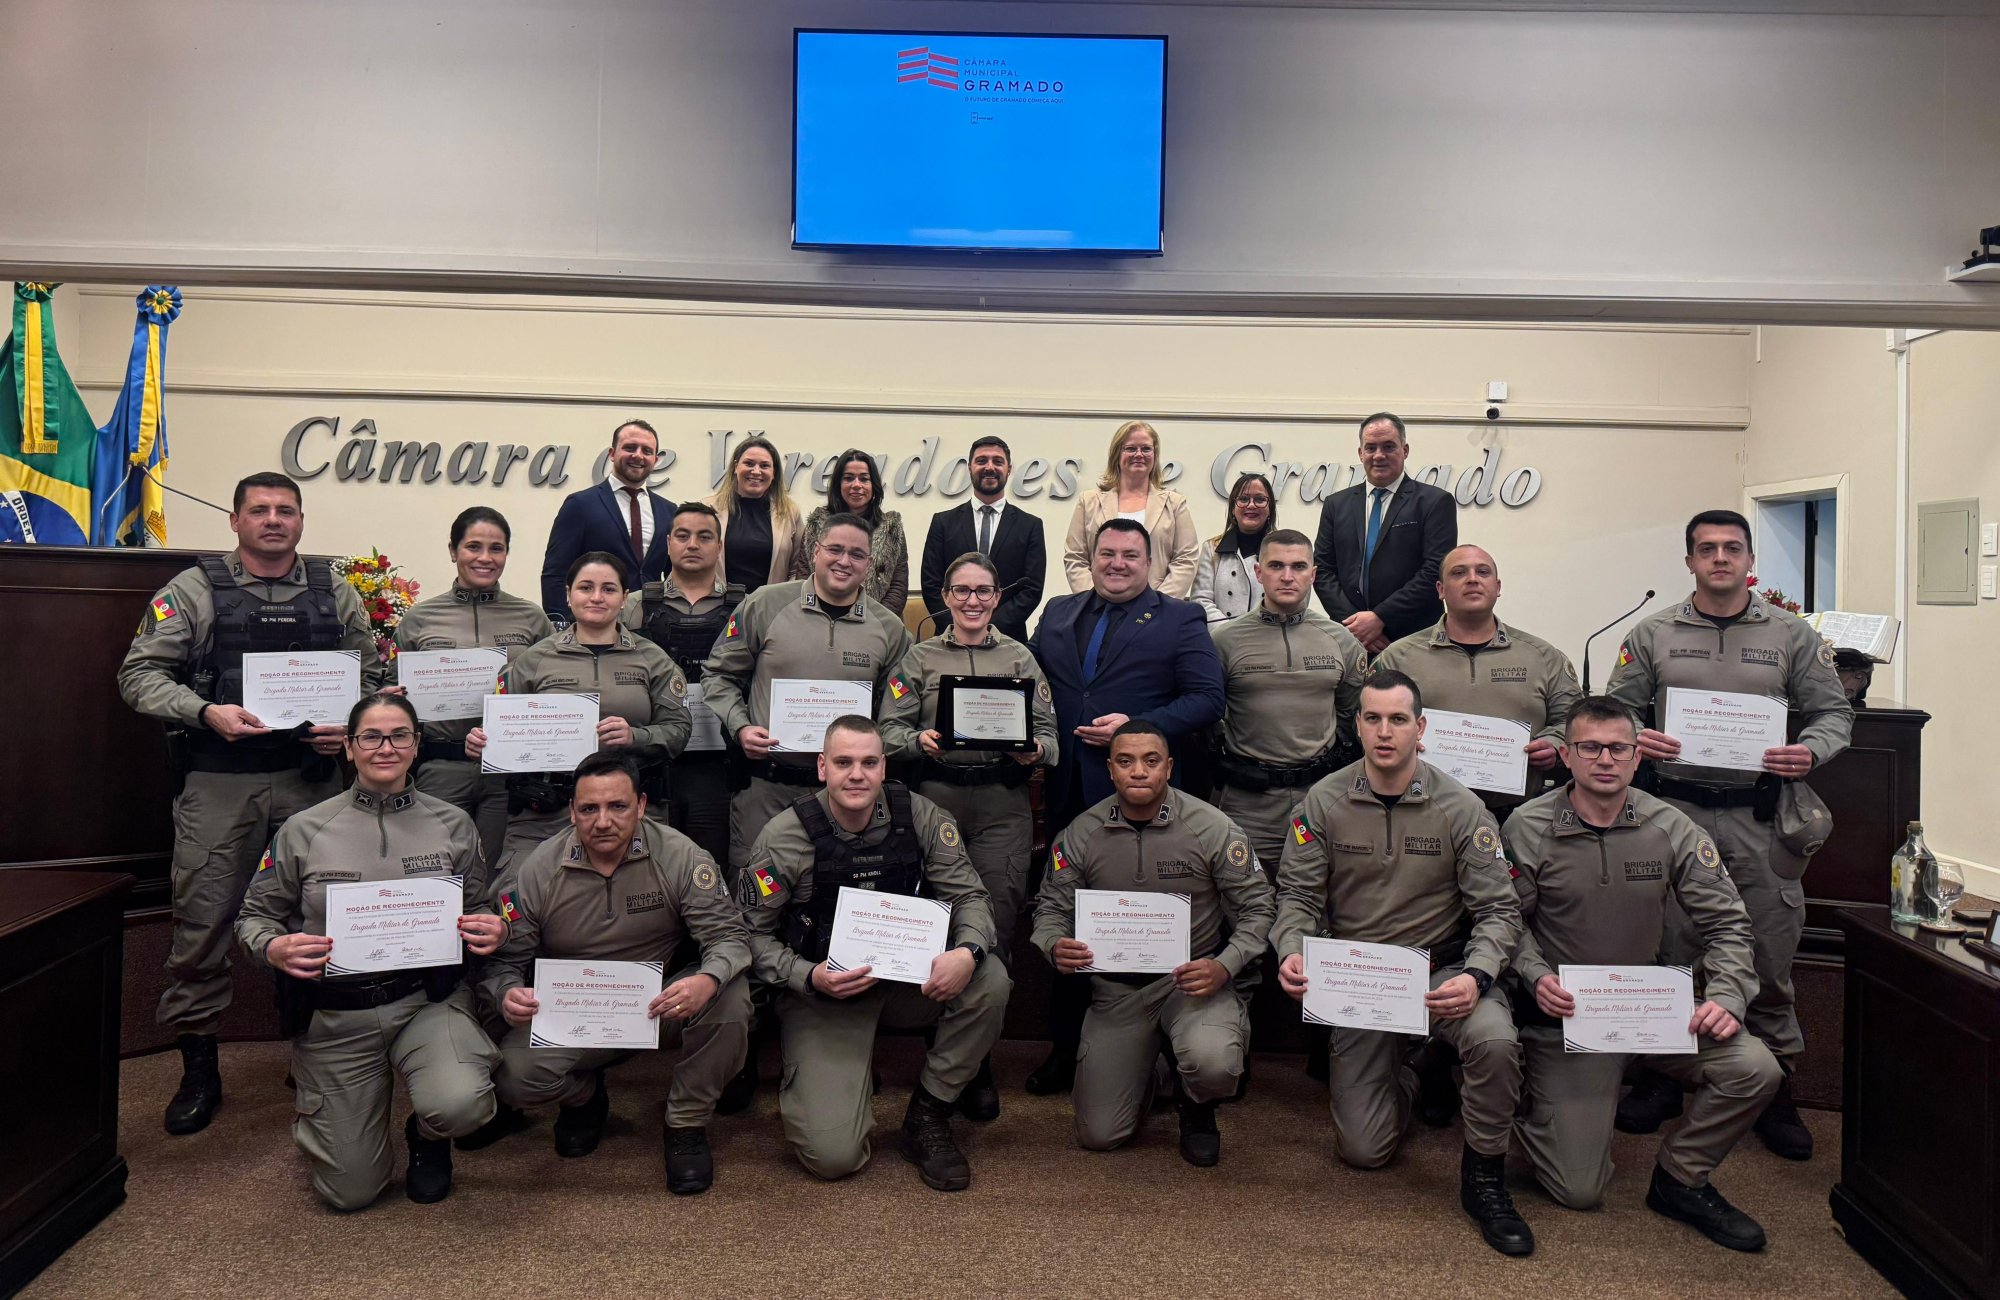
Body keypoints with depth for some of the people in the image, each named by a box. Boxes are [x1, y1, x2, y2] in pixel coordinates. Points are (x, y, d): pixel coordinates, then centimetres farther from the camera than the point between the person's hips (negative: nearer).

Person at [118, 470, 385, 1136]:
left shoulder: (334, 594, 9)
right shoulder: (194, 589, 2)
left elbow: (372, 675, 10)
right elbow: (140, 672, -1)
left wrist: (350, 724, -8)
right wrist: (206, 712, -16)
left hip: (311, 780, 2)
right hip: (220, 783, -2)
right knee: (203, 919, 1)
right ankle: (198, 1068, 16)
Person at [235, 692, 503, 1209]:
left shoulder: (453, 825, 2)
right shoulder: (304, 830, 0)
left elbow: (478, 909, 13)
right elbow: (255, 916, 8)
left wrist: (490, 931, -12)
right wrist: (274, 948, -16)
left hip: (429, 1000, 0)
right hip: (336, 1013, 0)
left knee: (458, 1104, -32)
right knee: (349, 1192, 2)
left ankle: (426, 1135, 10)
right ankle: (314, 1102, 38)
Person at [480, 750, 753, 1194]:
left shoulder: (678, 856, -14)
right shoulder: (536, 873, -10)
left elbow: (729, 937, -17)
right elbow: (504, 959, -5)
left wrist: (708, 980, -41)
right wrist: (508, 992, -31)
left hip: (661, 1003, -1)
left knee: (730, 996, -30)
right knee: (514, 1077, -26)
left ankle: (687, 1123, -3)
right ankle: (585, 1096, 15)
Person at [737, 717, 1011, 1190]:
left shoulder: (920, 817, -8)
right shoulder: (784, 836, -14)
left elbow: (968, 896, -4)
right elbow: (754, 933, -7)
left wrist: (969, 951, -26)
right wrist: (810, 978, -24)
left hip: (908, 980, 3)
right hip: (822, 992, -3)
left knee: (990, 981, -27)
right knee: (832, 1155, -16)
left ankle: (926, 1117, -5)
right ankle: (807, 1085, 22)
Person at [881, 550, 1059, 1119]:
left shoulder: (1020, 658, 15)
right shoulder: (920, 658, 12)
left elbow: (1048, 730, 10)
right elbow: (889, 728, 5)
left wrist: (1035, 750, -12)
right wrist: (919, 741, -15)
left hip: (1003, 805, 0)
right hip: (936, 797, 0)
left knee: (995, 928, -6)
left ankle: (977, 1063, 8)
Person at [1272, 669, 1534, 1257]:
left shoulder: (1460, 808, -8)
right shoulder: (1325, 802, -5)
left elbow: (1498, 909, -8)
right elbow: (1298, 893, -2)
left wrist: (1476, 976, -25)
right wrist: (1292, 952, -22)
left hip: (1442, 971, -1)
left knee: (1495, 1041, -35)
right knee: (1364, 1150, -2)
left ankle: (1484, 1176, -5)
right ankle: (1406, 1077, 36)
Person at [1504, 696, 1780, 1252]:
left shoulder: (1671, 829, -3)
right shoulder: (1526, 828, -9)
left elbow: (1727, 923, 1)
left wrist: (1726, 996, -14)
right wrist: (1536, 978, -21)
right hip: (1564, 1014, -3)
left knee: (1754, 1070, -22)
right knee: (1580, 1191, -8)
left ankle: (1680, 1180, 5)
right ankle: (1527, 1103, 27)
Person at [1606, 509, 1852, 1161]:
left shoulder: (1792, 635, 6)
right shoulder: (1653, 635, 6)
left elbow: (1834, 710, 9)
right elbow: (1615, 709, 7)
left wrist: (1811, 750, -12)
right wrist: (1632, 737, -15)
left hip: (1761, 819, 0)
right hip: (1676, 809, 0)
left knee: (1769, 955, 6)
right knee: (1668, 950, 5)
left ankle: (1774, 1087, 22)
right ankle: (1663, 1073, 21)